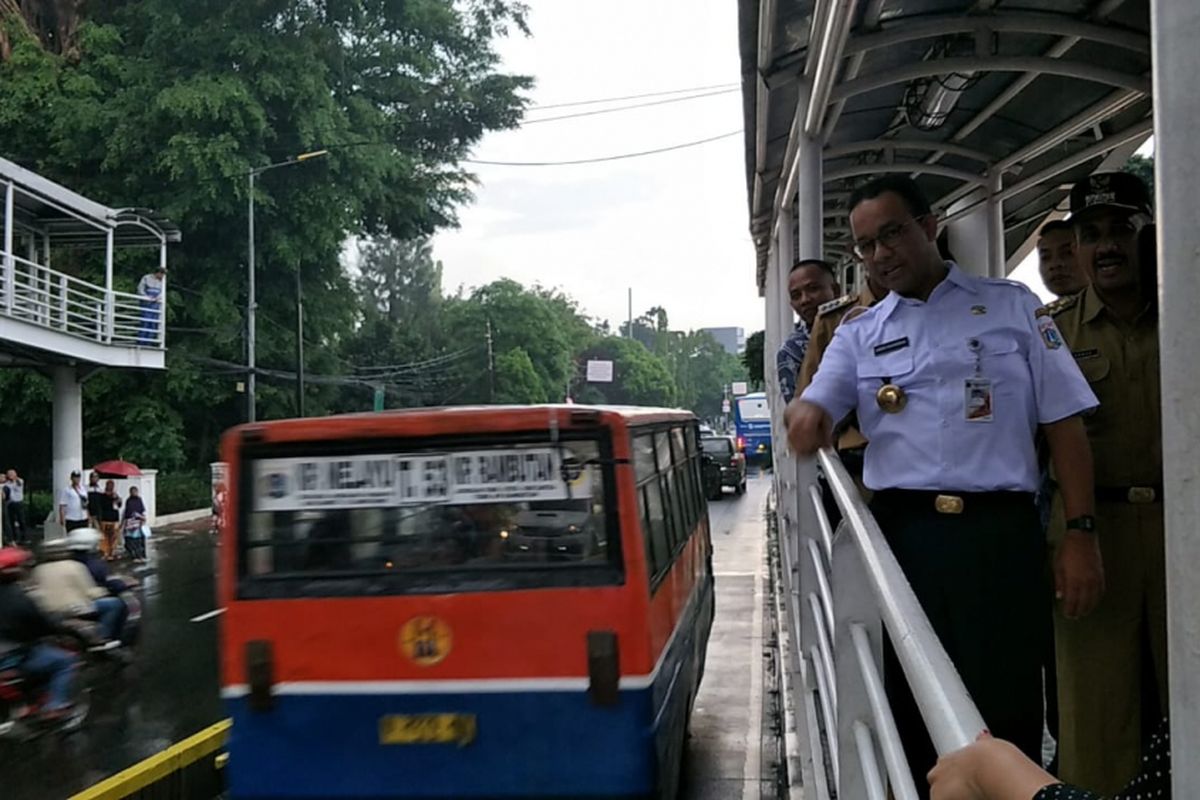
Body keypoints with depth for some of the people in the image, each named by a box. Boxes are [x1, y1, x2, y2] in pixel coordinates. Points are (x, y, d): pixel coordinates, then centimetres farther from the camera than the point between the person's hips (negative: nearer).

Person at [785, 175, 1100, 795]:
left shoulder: (1012, 307, 8)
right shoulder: (859, 335, 14)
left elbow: (1064, 421, 4)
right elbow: (816, 405, 3)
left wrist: (1080, 535, -4)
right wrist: (803, 411, -23)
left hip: (998, 532, -2)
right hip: (904, 535, 2)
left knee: (1005, 705, 1)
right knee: (912, 702, 9)